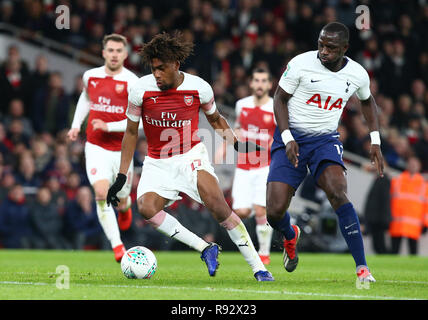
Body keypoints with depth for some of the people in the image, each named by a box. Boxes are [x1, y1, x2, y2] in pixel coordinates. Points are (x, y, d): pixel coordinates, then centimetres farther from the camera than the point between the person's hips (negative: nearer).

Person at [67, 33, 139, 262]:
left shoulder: (132, 82, -11)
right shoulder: (90, 76, 3)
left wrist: (109, 126, -22)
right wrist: (76, 125, 17)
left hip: (122, 149, -1)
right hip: (96, 147, 1)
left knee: (120, 201, 9)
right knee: (101, 194, -20)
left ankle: (125, 205, 49)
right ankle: (117, 246, -20)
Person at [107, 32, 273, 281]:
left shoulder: (199, 88, -9)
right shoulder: (140, 90, -9)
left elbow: (215, 119, 13)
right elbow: (131, 132, 3)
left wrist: (236, 142, -1)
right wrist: (122, 176, 2)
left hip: (191, 156, -2)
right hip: (157, 163, 2)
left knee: (217, 204, -23)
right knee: (146, 207, -26)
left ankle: (258, 267, -15)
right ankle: (205, 248, -16)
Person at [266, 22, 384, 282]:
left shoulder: (357, 75, -2)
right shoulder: (301, 63, -11)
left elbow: (367, 101, 20)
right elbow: (280, 98, -1)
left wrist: (375, 142, 14)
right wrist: (287, 138, -13)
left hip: (326, 140, 1)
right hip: (292, 138, -1)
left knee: (337, 193, -27)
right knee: (275, 211, -10)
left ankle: (362, 268, -23)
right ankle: (290, 236, 30)